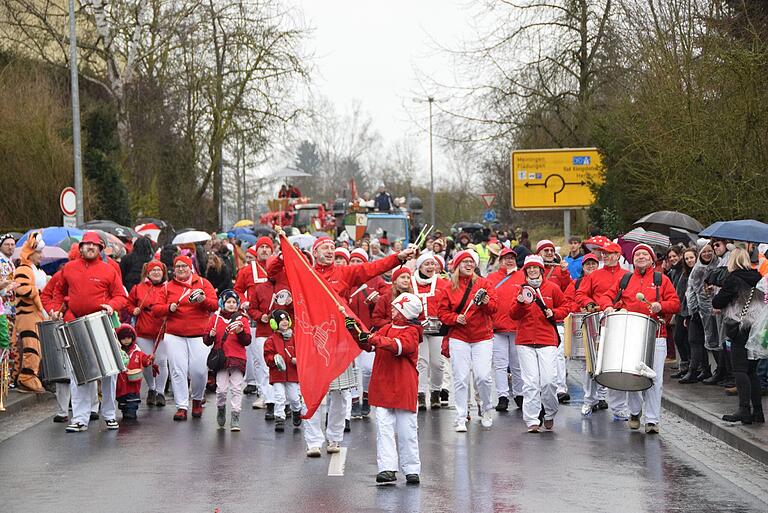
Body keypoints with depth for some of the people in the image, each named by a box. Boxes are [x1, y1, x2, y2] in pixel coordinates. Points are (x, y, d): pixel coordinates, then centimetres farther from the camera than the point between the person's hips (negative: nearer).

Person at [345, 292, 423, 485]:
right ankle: (387, 468, -4)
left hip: (403, 389, -5)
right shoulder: (388, 328, 15)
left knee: (407, 430, 1)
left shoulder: (411, 332, -6)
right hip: (383, 387, 5)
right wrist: (356, 332, -1)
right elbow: (369, 346, 14)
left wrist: (373, 338, -35)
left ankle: (412, 470, 9)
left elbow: (398, 346, -26)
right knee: (384, 428, -2)